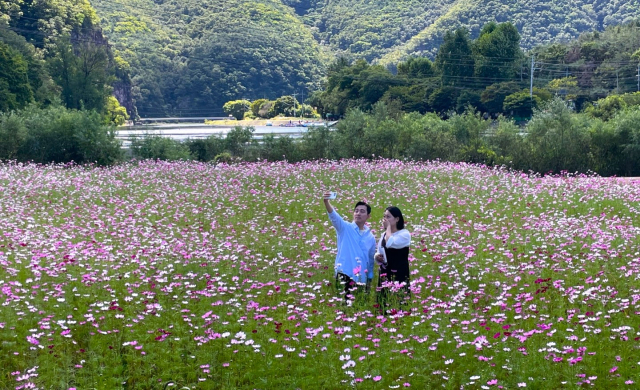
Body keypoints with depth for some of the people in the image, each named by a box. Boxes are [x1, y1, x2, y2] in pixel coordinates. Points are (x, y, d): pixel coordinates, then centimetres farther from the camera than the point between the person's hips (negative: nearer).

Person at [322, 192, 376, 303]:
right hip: (345, 275, -4)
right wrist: (326, 202, -39)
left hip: (361, 278, 4)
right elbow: (334, 216, -20)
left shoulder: (370, 237, 10)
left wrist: (370, 279, 15)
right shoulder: (345, 228, -1)